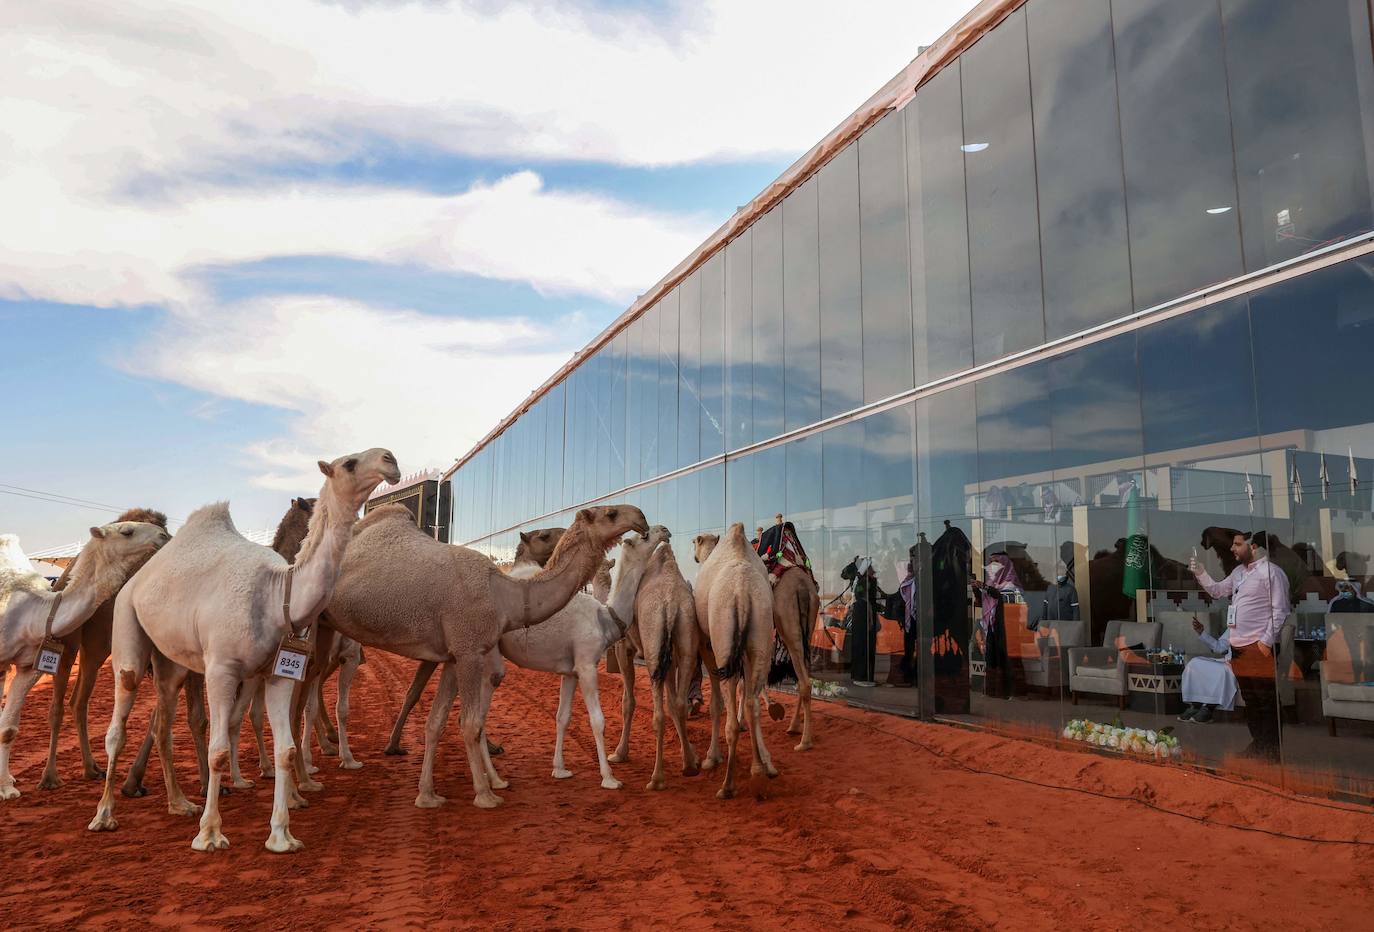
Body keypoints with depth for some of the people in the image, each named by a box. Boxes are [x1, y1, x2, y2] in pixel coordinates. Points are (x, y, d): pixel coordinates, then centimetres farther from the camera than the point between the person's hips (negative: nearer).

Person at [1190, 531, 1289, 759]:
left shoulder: (1271, 572, -10)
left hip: (1259, 646, -8)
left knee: (1266, 701, -2)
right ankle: (1257, 742, 25)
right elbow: (1217, 590, 23)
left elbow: (1279, 611, -13)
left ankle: (1272, 747, 6)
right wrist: (1200, 573, 9)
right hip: (1238, 646, 8)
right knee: (1249, 700, 15)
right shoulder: (1238, 572, 16)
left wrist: (1267, 641, -16)